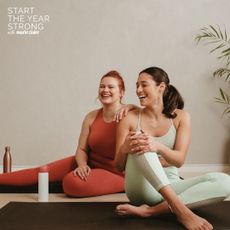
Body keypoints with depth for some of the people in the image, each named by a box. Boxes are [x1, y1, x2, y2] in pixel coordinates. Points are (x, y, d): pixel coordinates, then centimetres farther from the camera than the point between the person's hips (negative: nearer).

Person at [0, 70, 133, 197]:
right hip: (89, 163, 5)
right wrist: (82, 164, -22)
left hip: (113, 172, -5)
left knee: (73, 182, -33)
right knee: (42, 171, -5)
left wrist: (129, 107, -33)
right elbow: (81, 149, -2)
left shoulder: (127, 115, -14)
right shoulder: (91, 117, 0)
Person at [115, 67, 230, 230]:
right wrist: (125, 148, -24)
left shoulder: (181, 117, 2)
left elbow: (179, 160, -9)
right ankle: (179, 209, -35)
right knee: (140, 145, -28)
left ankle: (151, 210, -30)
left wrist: (158, 146, -31)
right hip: (141, 186, -1)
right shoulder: (130, 119, 0)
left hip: (171, 186, 2)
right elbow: (119, 166, 0)